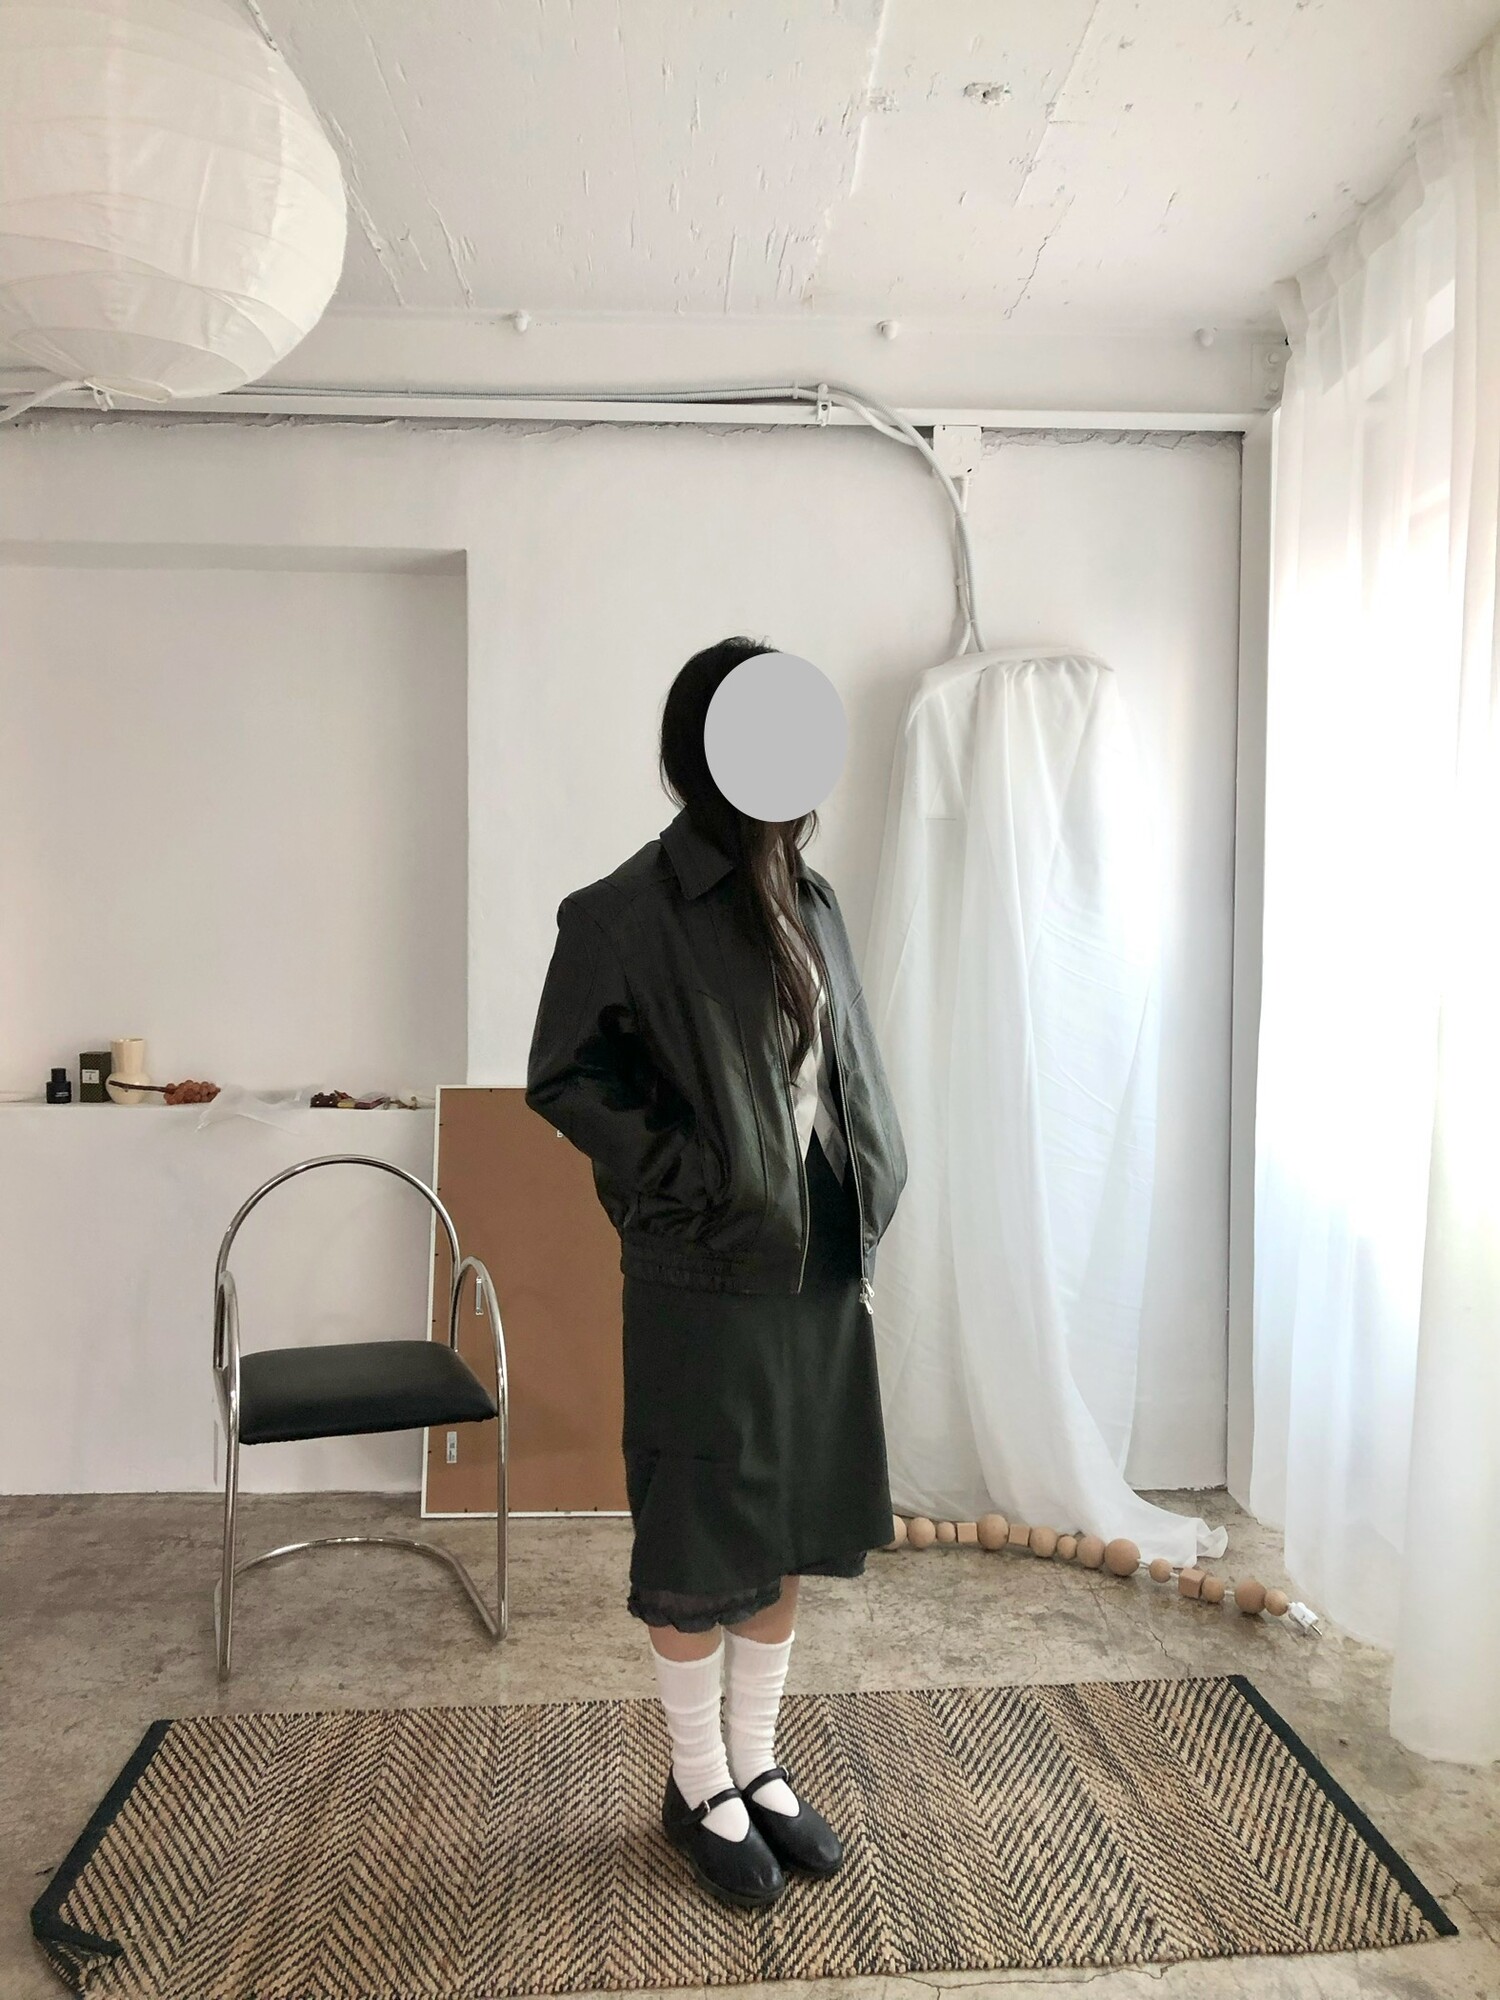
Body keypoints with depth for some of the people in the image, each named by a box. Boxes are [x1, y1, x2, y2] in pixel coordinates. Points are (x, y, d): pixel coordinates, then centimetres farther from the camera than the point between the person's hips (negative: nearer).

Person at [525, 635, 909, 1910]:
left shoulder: (812, 900, 7)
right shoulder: (631, 911, -13)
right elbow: (564, 1077, -10)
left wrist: (865, 1211, 8)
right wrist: (691, 1181, -14)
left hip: (822, 1272, 7)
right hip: (705, 1281, -6)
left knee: (789, 1528, 17)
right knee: (699, 1539, 9)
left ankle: (758, 1766, 36)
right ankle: (699, 1789, 31)